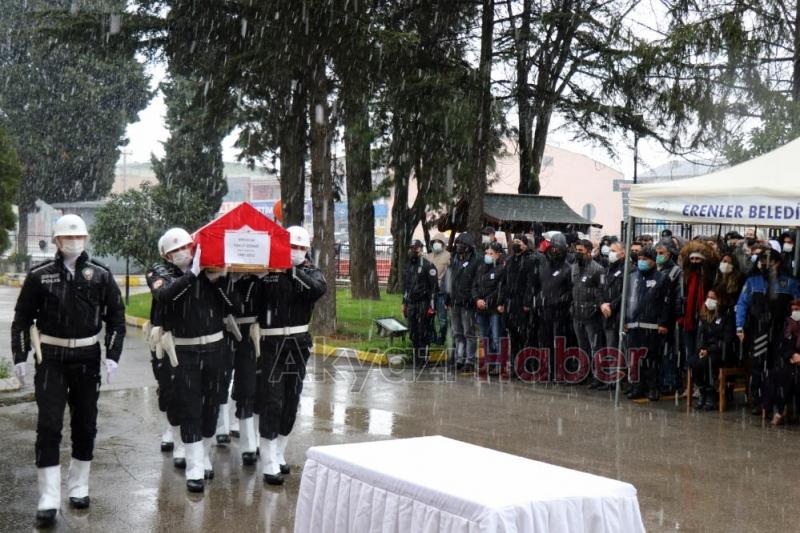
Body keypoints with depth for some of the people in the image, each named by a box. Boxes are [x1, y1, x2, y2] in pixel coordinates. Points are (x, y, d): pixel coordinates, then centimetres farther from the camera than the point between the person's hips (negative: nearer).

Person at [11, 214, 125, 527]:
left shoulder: (100, 275, 0)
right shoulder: (40, 275, -1)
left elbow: (116, 317, 5)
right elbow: (22, 317, 5)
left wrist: (113, 356, -3)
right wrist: (20, 356, -1)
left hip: (87, 358, 2)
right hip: (50, 358, -1)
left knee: (85, 425, 9)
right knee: (49, 426, -7)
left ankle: (79, 487, 26)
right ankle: (48, 499, -3)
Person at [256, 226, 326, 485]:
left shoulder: (309, 271, 3)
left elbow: (320, 288, -19)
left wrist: (294, 271, -27)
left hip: (299, 344, 5)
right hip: (271, 343, -5)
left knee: (291, 400, 12)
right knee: (271, 400, -7)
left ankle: (279, 456, 27)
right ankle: (269, 465, -2)